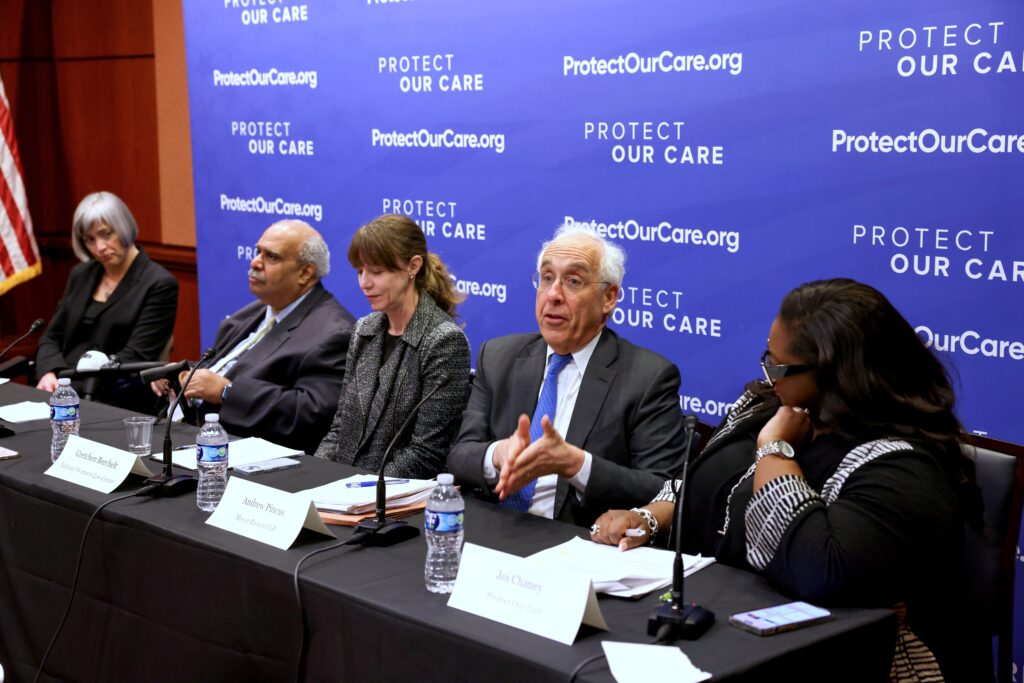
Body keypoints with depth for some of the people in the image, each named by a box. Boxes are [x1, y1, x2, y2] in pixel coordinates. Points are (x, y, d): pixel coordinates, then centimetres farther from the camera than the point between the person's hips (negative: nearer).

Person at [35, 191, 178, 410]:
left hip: (120, 403, -6)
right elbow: (52, 338, 17)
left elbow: (134, 359, -11)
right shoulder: (81, 275, 16)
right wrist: (50, 374, -5)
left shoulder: (158, 285, -4)